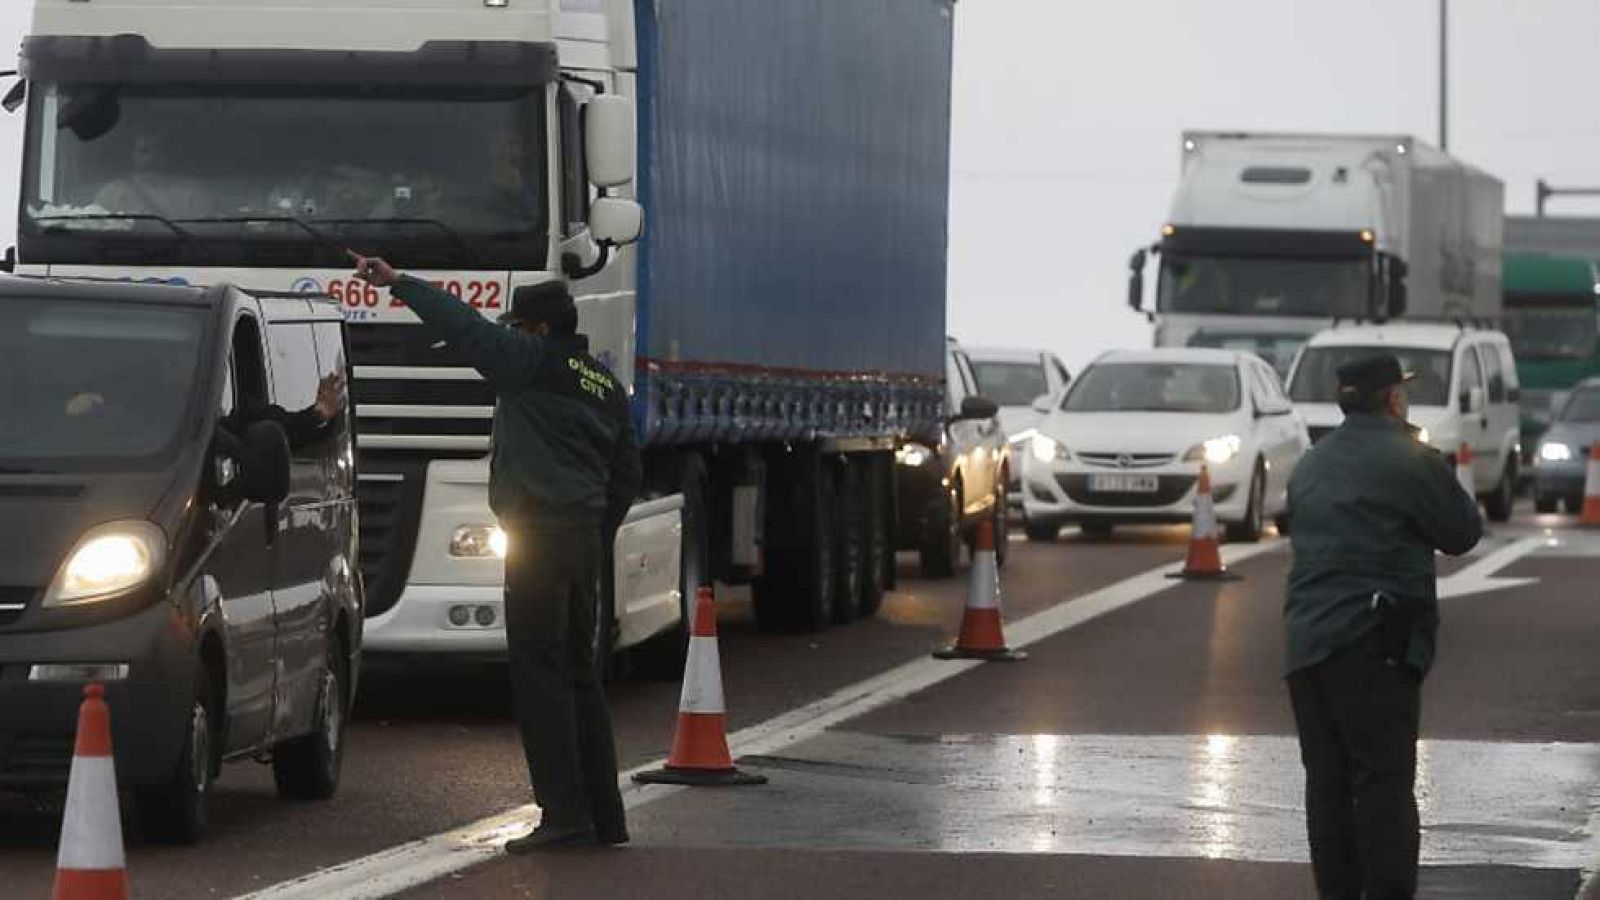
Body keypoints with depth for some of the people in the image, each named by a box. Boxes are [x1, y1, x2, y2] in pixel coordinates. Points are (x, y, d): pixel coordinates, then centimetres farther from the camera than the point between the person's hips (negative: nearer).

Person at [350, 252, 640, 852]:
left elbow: (467, 327, -16)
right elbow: (627, 473, 23)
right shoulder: (605, 385, 18)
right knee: (578, 674, 14)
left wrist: (397, 283, -12)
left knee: (539, 673, -8)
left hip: (540, 535, -9)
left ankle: (565, 815, -14)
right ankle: (605, 818, 15)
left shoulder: (537, 361, -7)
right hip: (585, 537, 9)